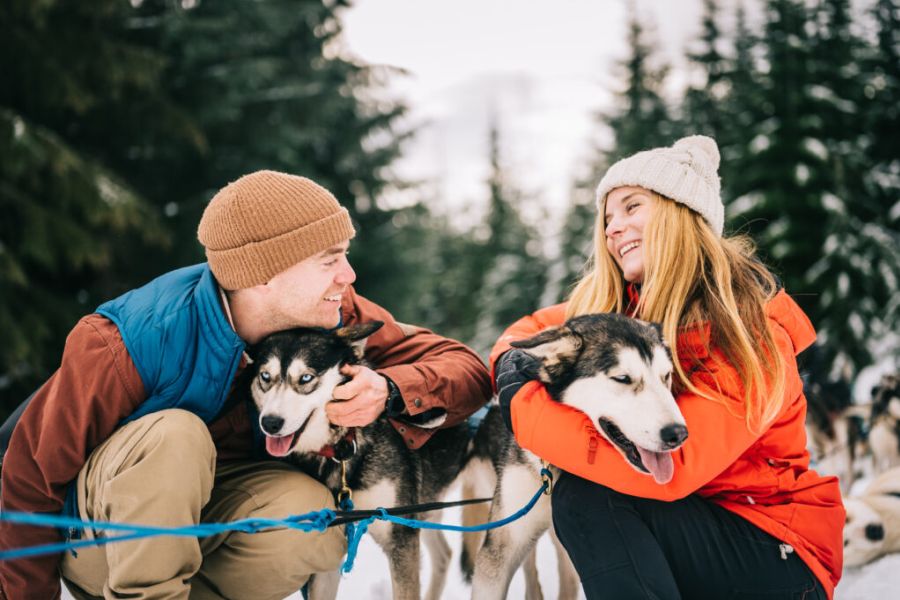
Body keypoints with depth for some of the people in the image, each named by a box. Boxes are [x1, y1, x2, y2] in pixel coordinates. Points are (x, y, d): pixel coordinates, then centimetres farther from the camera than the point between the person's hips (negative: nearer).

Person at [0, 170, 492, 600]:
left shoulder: (334, 315, -14)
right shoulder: (132, 342, -27)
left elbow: (465, 369, -13)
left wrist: (390, 392, -34)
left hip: (208, 513, 4)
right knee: (174, 436, -34)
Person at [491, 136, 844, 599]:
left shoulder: (741, 325, -20)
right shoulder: (618, 305, 0)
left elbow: (669, 461, -31)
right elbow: (533, 328, 13)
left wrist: (524, 404, -27)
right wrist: (515, 360, -12)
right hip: (691, 522, 7)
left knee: (584, 496, -23)